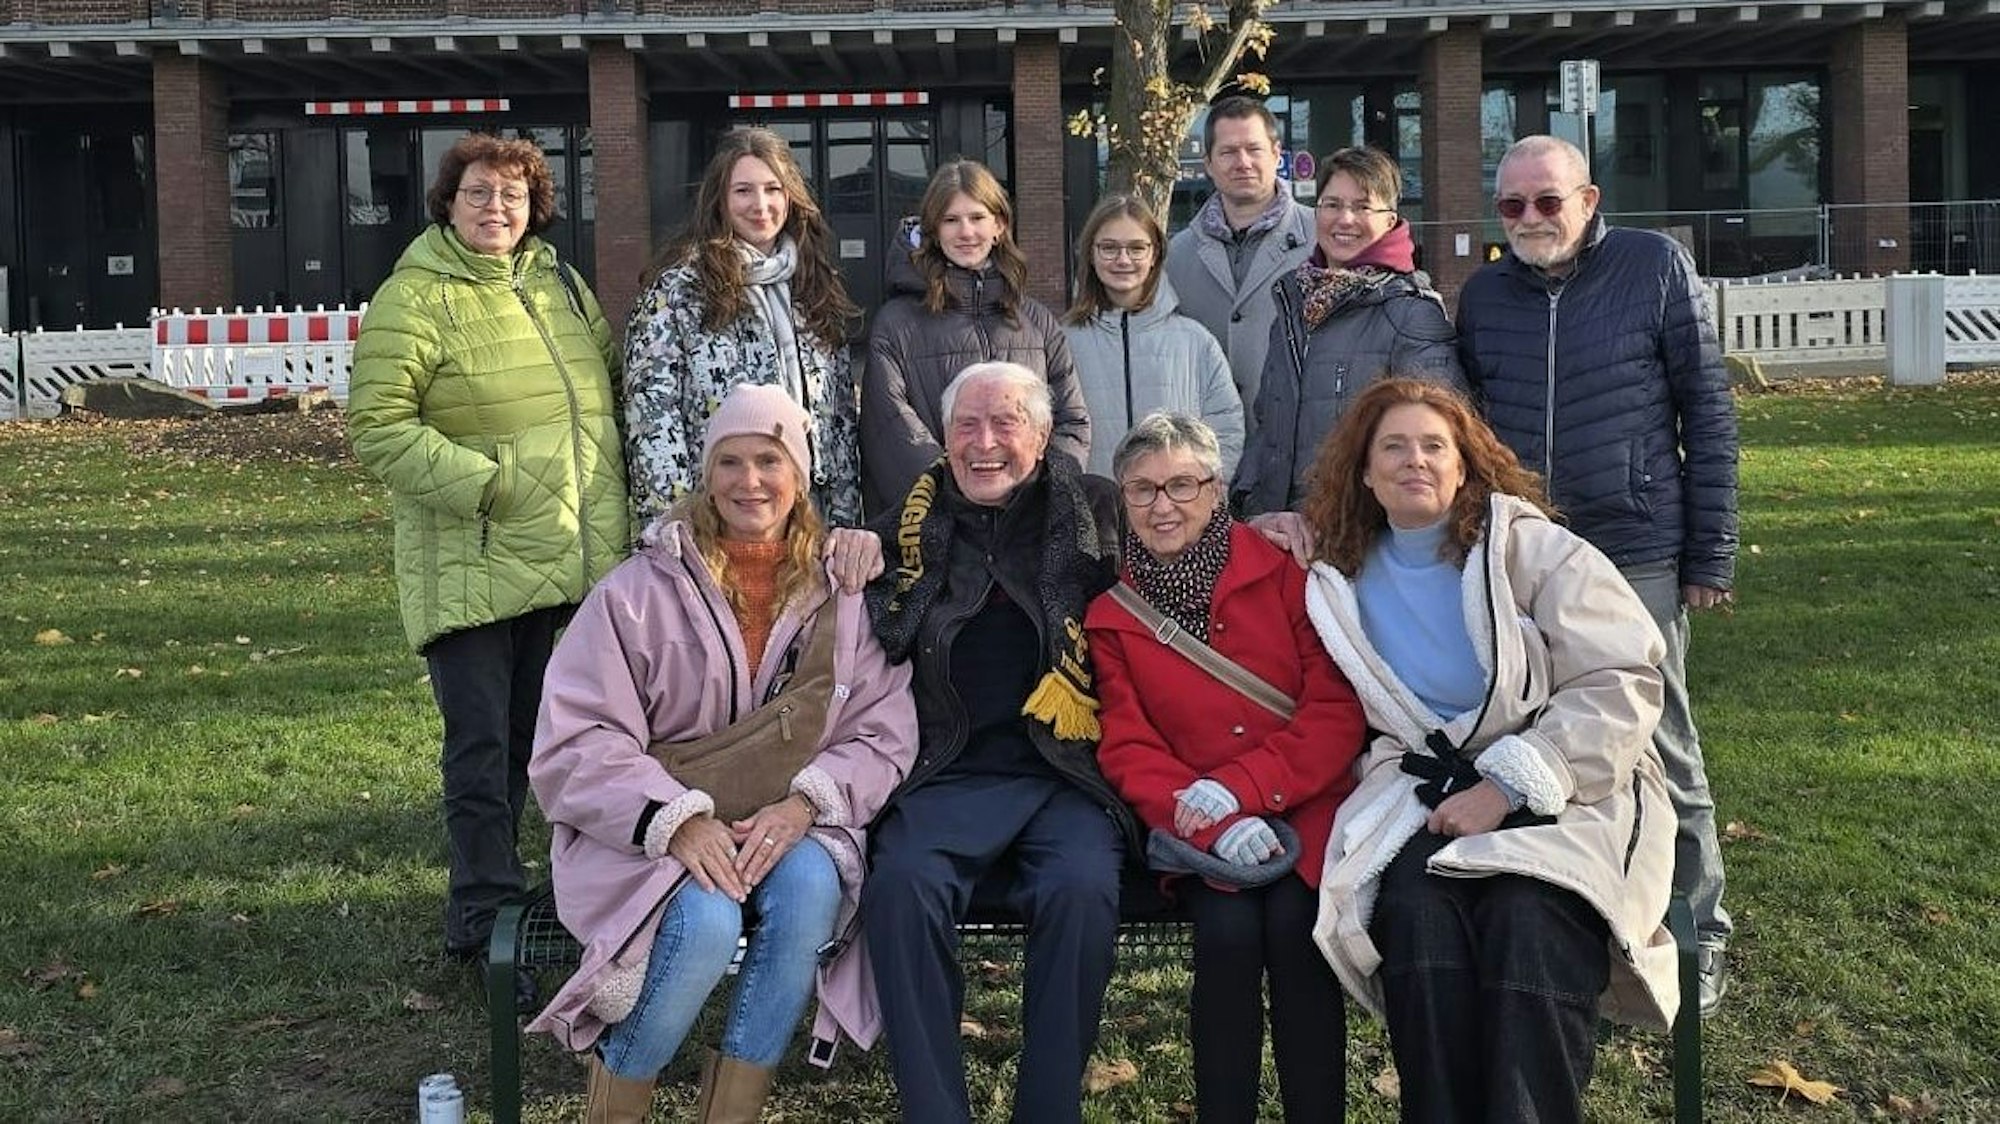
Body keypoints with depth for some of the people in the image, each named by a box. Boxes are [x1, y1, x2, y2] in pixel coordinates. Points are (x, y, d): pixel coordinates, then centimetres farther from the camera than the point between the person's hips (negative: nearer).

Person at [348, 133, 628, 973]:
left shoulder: (558, 283, 11)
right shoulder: (414, 298, -10)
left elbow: (609, 385, 22)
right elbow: (376, 429, -15)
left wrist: (613, 496, 11)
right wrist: (485, 483, -20)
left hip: (560, 558, 7)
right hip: (469, 570, -7)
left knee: (526, 734, 17)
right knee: (481, 741, -3)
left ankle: (489, 879, 34)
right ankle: (484, 921, 5)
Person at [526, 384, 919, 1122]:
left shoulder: (843, 592, 4)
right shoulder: (641, 589, -4)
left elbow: (883, 732, 1)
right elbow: (578, 742, -9)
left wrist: (804, 803, -18)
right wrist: (677, 819, -24)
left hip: (787, 824, 2)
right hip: (651, 829, -2)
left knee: (808, 887, -31)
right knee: (706, 919, -32)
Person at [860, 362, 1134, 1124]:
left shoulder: (1094, 511, 12)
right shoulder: (911, 527, 16)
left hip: (1067, 776, -1)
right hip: (947, 776, 1)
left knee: (1082, 890, -31)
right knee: (901, 885, -29)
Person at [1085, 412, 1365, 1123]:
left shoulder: (1284, 573, 2)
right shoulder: (1110, 614, 8)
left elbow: (1337, 712, -3)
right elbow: (1128, 749, 2)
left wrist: (1237, 789, -16)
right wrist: (1214, 824, -16)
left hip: (1302, 805, -1)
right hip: (1198, 827, 1)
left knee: (1292, 922, -27)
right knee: (1229, 927, -26)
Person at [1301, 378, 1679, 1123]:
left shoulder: (1529, 547, -2)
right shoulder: (1343, 579, 8)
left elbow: (1622, 683, -8)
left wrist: (1506, 785, -17)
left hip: (1564, 790, -2)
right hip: (1429, 790, 2)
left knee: (1527, 921, -32)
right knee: (1415, 908, -30)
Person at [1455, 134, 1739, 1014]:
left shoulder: (1656, 267, -2)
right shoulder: (1484, 294, 7)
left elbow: (1708, 411, -2)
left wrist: (1711, 554, -4)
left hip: (1636, 556, -3)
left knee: (1661, 752, 5)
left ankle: (1696, 933, 22)